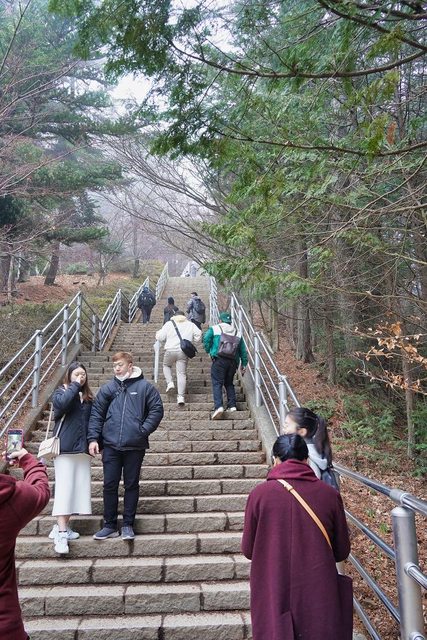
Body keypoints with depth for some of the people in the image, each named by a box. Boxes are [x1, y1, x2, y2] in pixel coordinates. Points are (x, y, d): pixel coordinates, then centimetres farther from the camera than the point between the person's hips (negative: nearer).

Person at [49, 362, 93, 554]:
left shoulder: (88, 397, 15)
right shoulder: (61, 392, 2)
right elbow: (62, 403, -22)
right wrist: (74, 386, -10)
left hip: (83, 448, 5)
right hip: (65, 447, -5)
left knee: (79, 487, 5)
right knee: (64, 488, -10)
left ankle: (62, 526, 15)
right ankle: (61, 533, -10)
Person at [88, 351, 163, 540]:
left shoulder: (144, 387, 0)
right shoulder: (107, 388, 7)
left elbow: (157, 410, -1)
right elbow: (96, 413, 6)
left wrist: (143, 430, -9)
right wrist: (93, 438, -3)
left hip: (135, 446, -2)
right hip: (111, 445, 2)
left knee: (132, 485, 8)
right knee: (110, 485, 6)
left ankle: (128, 525, 19)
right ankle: (110, 525, 19)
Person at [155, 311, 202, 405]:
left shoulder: (169, 324, 8)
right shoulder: (190, 324, 13)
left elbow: (160, 337, 2)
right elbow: (198, 335, 5)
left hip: (170, 350, -1)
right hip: (184, 352, 1)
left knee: (166, 366, 27)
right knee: (182, 373, 3)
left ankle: (170, 382, 8)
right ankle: (181, 396, -2)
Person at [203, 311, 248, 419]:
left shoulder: (214, 329, 7)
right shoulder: (237, 333, 18)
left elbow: (206, 339, -7)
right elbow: (243, 350, 17)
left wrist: (209, 351, 8)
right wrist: (243, 364, 22)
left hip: (219, 360, -4)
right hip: (233, 361, 4)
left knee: (217, 383, -5)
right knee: (229, 383, 19)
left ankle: (218, 406, -20)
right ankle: (232, 405, 11)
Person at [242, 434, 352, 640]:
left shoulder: (259, 494, -11)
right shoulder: (329, 494, -7)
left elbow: (248, 550, -1)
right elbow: (342, 551, 3)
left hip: (273, 599, -1)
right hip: (319, 599, 1)